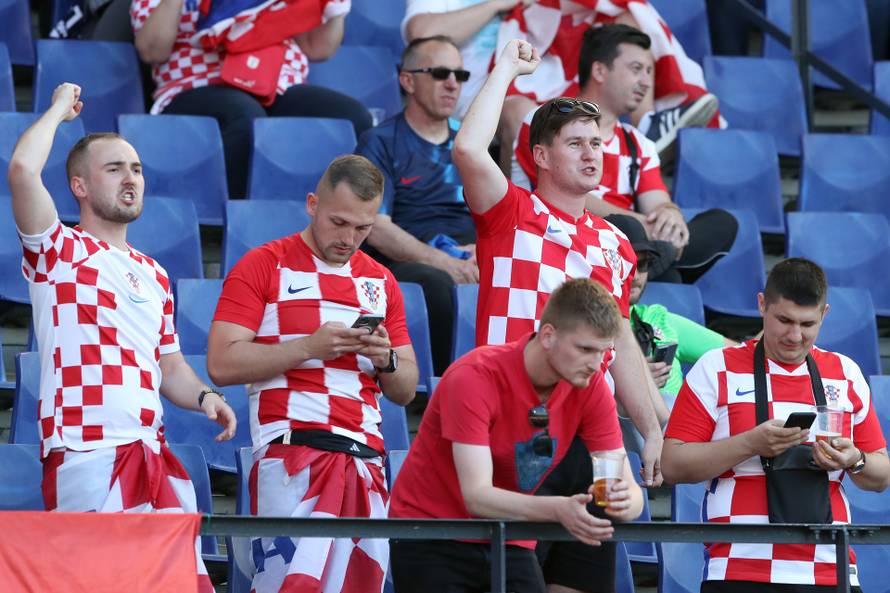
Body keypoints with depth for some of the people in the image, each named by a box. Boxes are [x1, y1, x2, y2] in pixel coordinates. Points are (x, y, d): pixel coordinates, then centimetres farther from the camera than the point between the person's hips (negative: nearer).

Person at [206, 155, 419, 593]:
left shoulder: (380, 282, 19)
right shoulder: (264, 266, 4)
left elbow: (406, 391, 22)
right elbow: (222, 363, -6)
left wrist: (385, 359, 0)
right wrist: (309, 347, -13)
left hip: (364, 456, 5)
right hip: (292, 453, -5)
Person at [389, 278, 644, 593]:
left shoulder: (590, 388, -7)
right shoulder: (475, 378, -21)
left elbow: (629, 488, -8)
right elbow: (476, 495, -28)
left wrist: (625, 501, -33)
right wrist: (559, 510, -43)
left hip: (510, 541, 4)